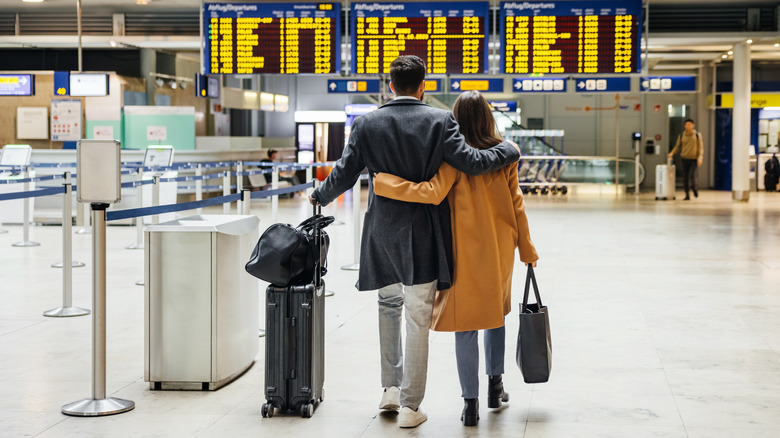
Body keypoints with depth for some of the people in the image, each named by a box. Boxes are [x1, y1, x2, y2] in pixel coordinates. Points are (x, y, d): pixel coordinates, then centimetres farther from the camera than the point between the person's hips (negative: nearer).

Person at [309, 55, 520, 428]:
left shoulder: (367, 124, -1)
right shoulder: (440, 121, -7)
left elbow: (344, 174, 0)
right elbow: (470, 162, -13)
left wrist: (320, 196, 20)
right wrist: (508, 152, 5)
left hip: (382, 229, 3)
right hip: (423, 233, -3)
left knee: (389, 303, 24)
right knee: (417, 319, 2)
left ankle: (390, 388, 24)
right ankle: (409, 406, 6)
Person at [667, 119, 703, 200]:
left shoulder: (697, 135, 2)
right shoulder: (681, 136, 7)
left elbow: (700, 147, 1)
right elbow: (677, 146, 11)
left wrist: (700, 157, -12)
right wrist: (672, 153, -6)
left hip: (694, 159, -2)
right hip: (685, 159, 2)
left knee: (692, 175, -17)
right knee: (685, 178, -1)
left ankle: (694, 189, 13)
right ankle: (687, 195, 9)